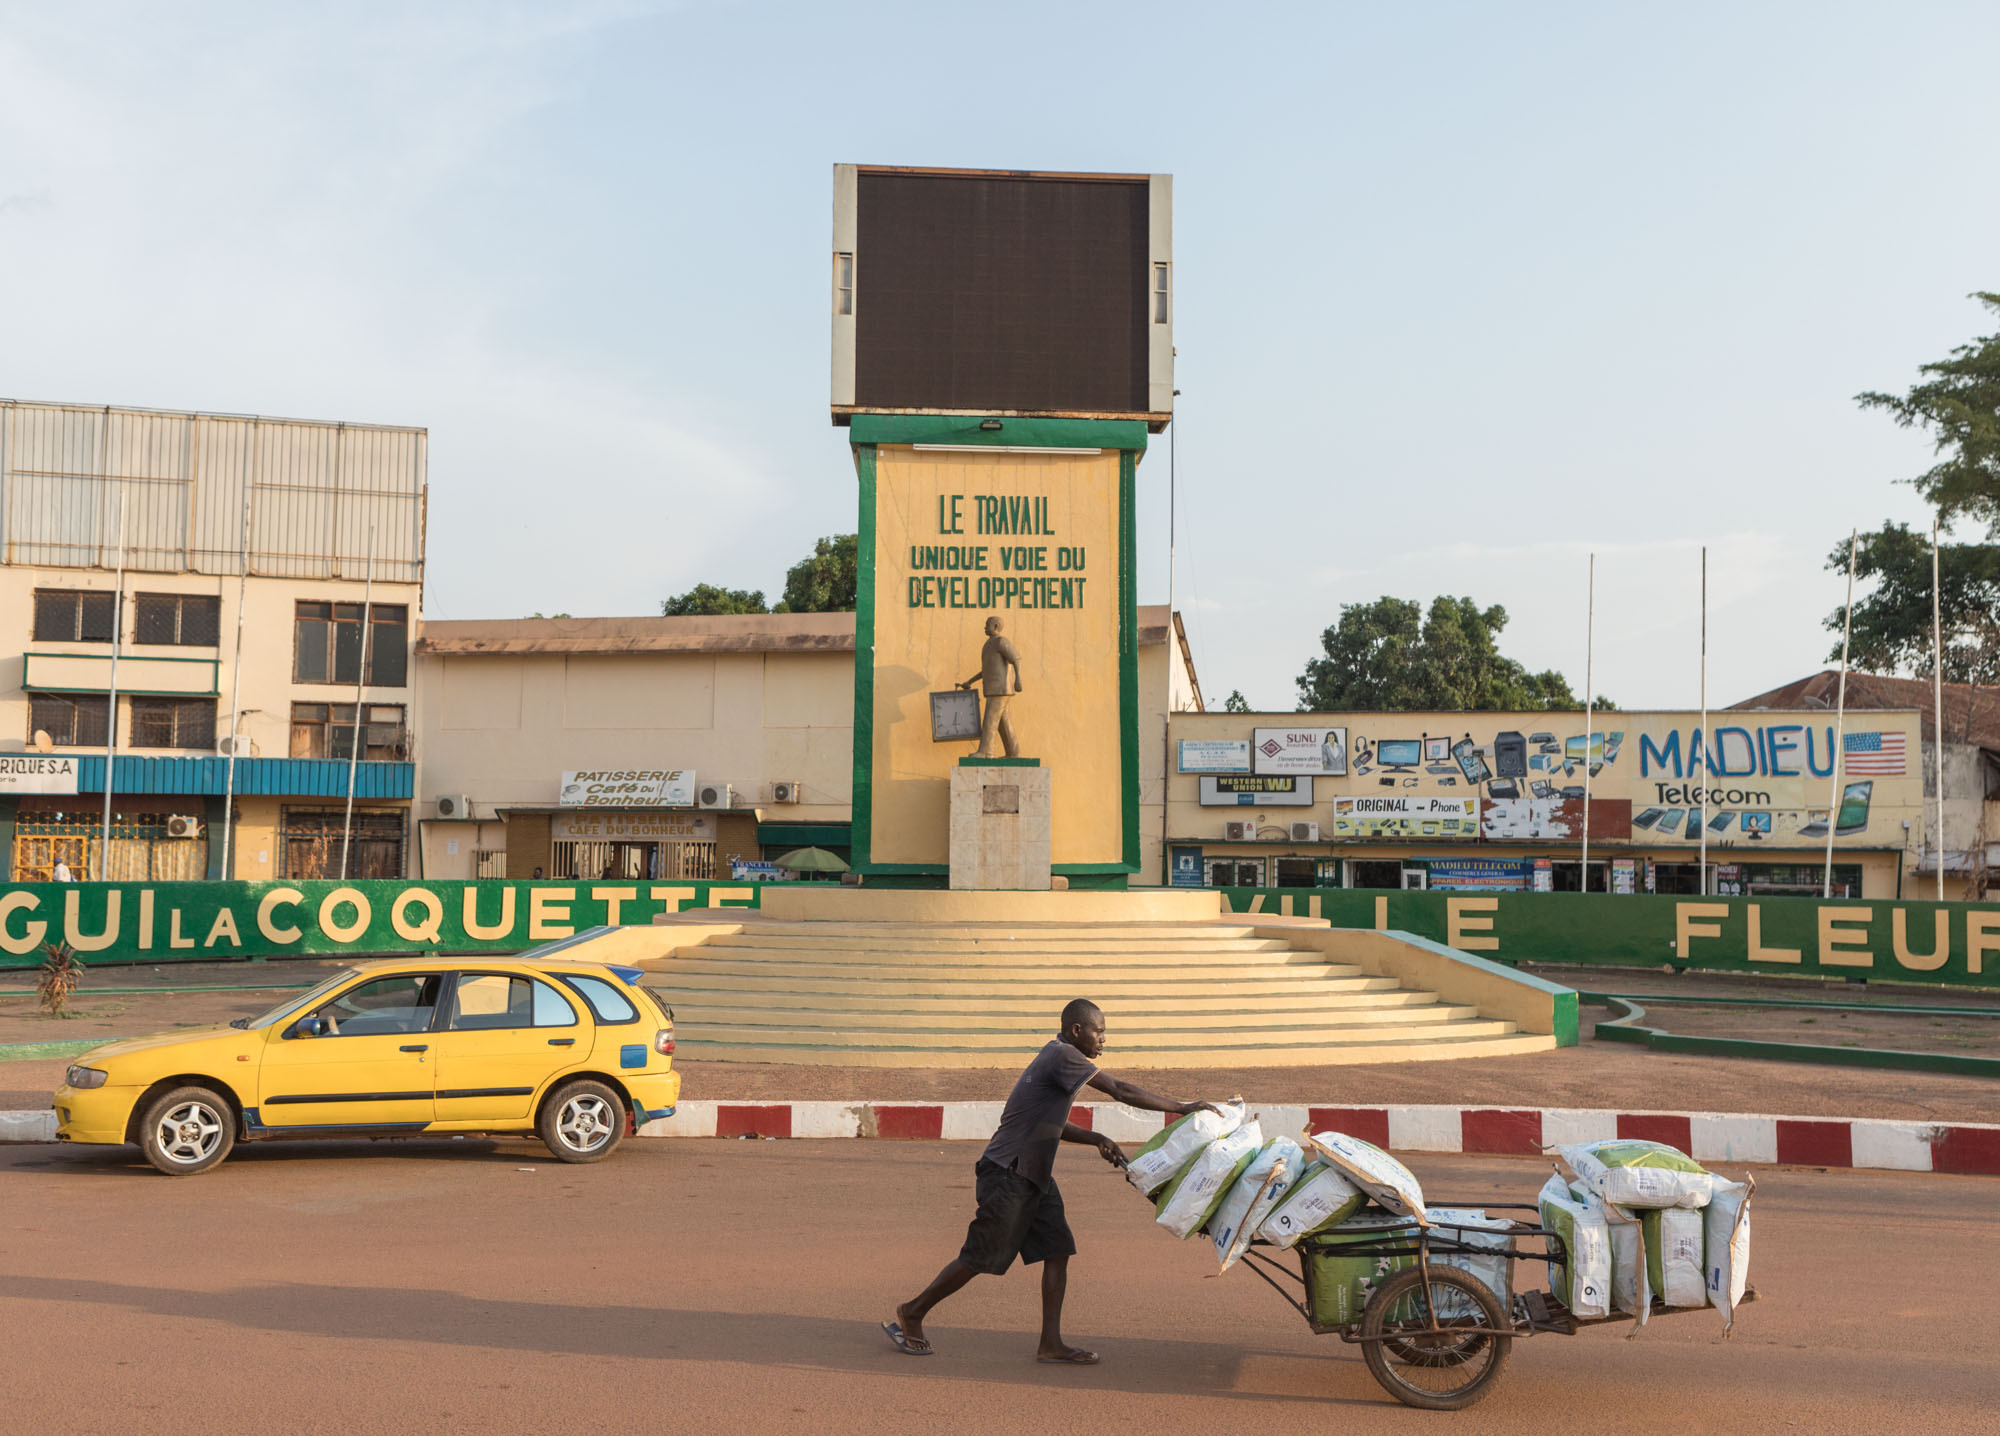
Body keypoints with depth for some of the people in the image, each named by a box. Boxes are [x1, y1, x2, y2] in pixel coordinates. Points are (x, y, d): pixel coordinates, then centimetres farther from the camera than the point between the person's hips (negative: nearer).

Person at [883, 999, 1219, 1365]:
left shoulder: (1058, 1057, 13)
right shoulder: (1063, 1056, -17)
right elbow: (1121, 1091, -21)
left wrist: (1096, 1139, 8)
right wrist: (1181, 1108, -17)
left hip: (1034, 1177, 10)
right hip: (1008, 1174, -10)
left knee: (1058, 1250, 2)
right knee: (979, 1258, 0)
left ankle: (1051, 1343, 5)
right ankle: (912, 1313, 15)